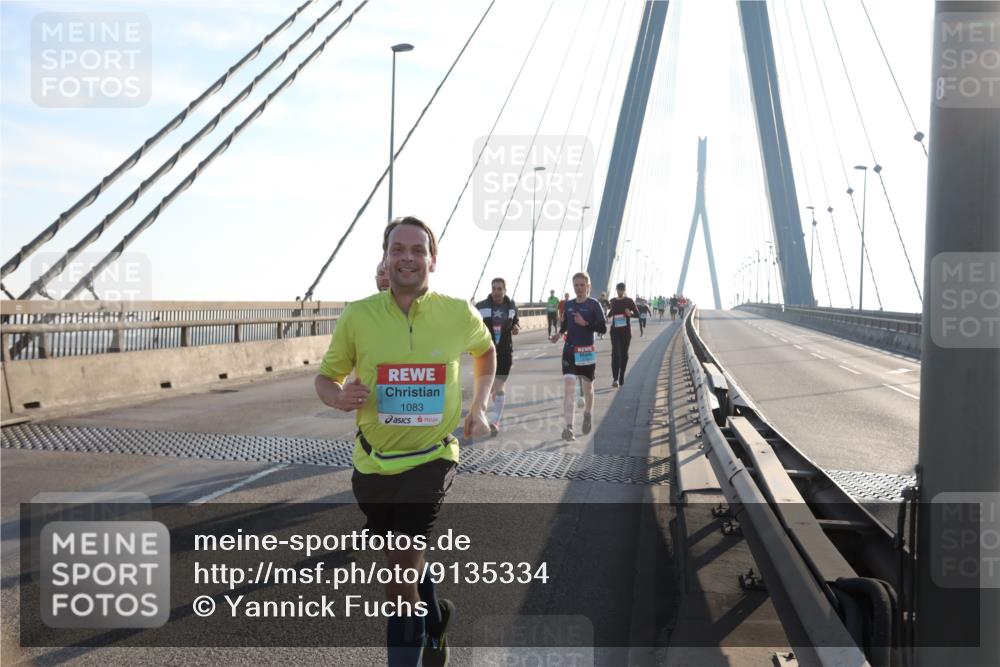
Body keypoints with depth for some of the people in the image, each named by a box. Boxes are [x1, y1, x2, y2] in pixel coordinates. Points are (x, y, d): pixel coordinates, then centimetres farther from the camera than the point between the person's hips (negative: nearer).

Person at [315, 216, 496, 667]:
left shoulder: (459, 313, -7)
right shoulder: (357, 316, -9)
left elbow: (484, 349, 16)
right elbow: (326, 378, 3)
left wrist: (479, 407, 8)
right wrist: (339, 397, -20)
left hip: (432, 458, -2)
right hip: (373, 462, 2)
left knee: (402, 570, -14)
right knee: (401, 565, 21)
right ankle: (435, 617, 51)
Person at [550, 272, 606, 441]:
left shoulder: (594, 304, -5)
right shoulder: (568, 305, 7)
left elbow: (603, 328, -9)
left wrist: (585, 323, -20)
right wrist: (559, 334, 2)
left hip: (587, 351, -2)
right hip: (569, 350, 2)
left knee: (588, 387, 13)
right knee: (568, 386, -13)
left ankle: (587, 415, 41)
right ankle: (569, 428, -18)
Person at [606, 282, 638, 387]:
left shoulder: (629, 301, 1)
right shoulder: (612, 301, 7)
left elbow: (637, 313, 0)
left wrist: (631, 313, -18)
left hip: (626, 330, 0)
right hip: (615, 330, 0)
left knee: (624, 354, 8)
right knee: (615, 353, -13)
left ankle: (621, 377, 21)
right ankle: (615, 378, -19)